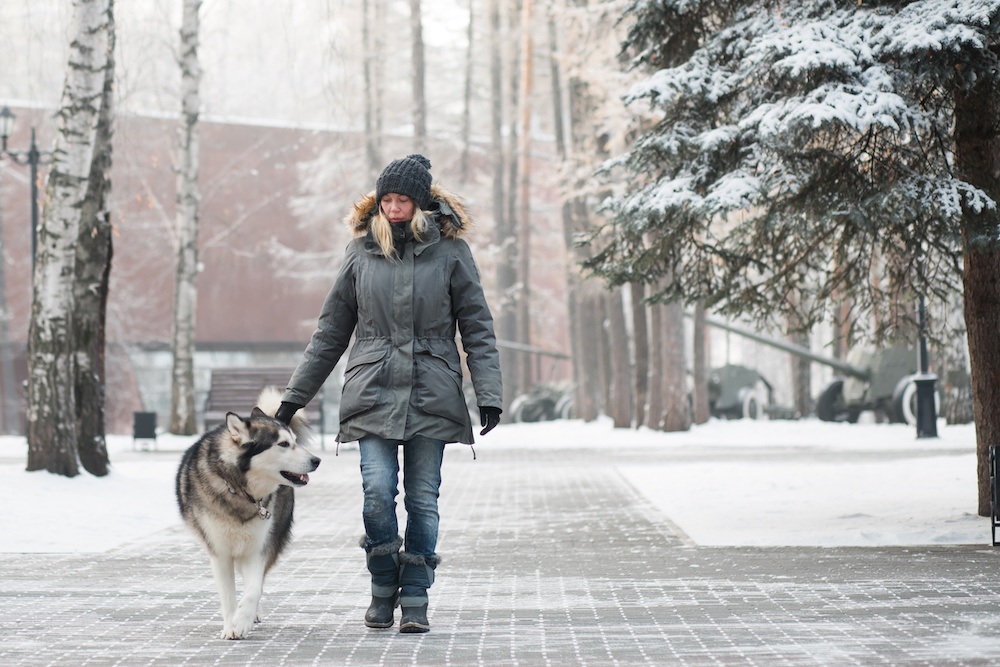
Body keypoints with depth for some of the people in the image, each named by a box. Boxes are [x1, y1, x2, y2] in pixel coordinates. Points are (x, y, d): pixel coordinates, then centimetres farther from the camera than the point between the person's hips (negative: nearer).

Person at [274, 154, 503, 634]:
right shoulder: (361, 252, 9)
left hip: (431, 396, -1)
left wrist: (489, 394, -7)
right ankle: (383, 586, 9)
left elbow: (477, 329, 4)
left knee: (423, 499, 1)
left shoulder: (450, 251, 3)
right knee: (378, 491, -11)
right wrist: (295, 395, 14)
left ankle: (415, 599, 11)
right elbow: (331, 332, 15)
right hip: (373, 395, 1)